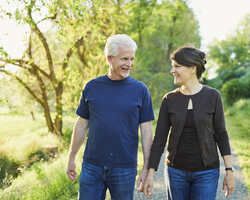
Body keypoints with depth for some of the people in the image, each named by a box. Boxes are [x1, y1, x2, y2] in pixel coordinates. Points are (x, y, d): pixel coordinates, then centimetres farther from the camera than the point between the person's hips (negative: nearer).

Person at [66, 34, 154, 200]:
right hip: (92, 166, 1)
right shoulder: (92, 87, 3)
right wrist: (72, 158, 9)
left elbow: (146, 131, -1)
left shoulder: (140, 90, -2)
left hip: (125, 169, -1)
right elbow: (82, 125, 9)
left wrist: (147, 167, -4)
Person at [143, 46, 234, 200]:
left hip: (206, 172, -2)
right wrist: (151, 173, -6)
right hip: (176, 171, 2)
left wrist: (229, 170, -3)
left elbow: (220, 134, -1)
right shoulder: (169, 99, -2)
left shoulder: (212, 96, -7)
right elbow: (160, 138, -2)